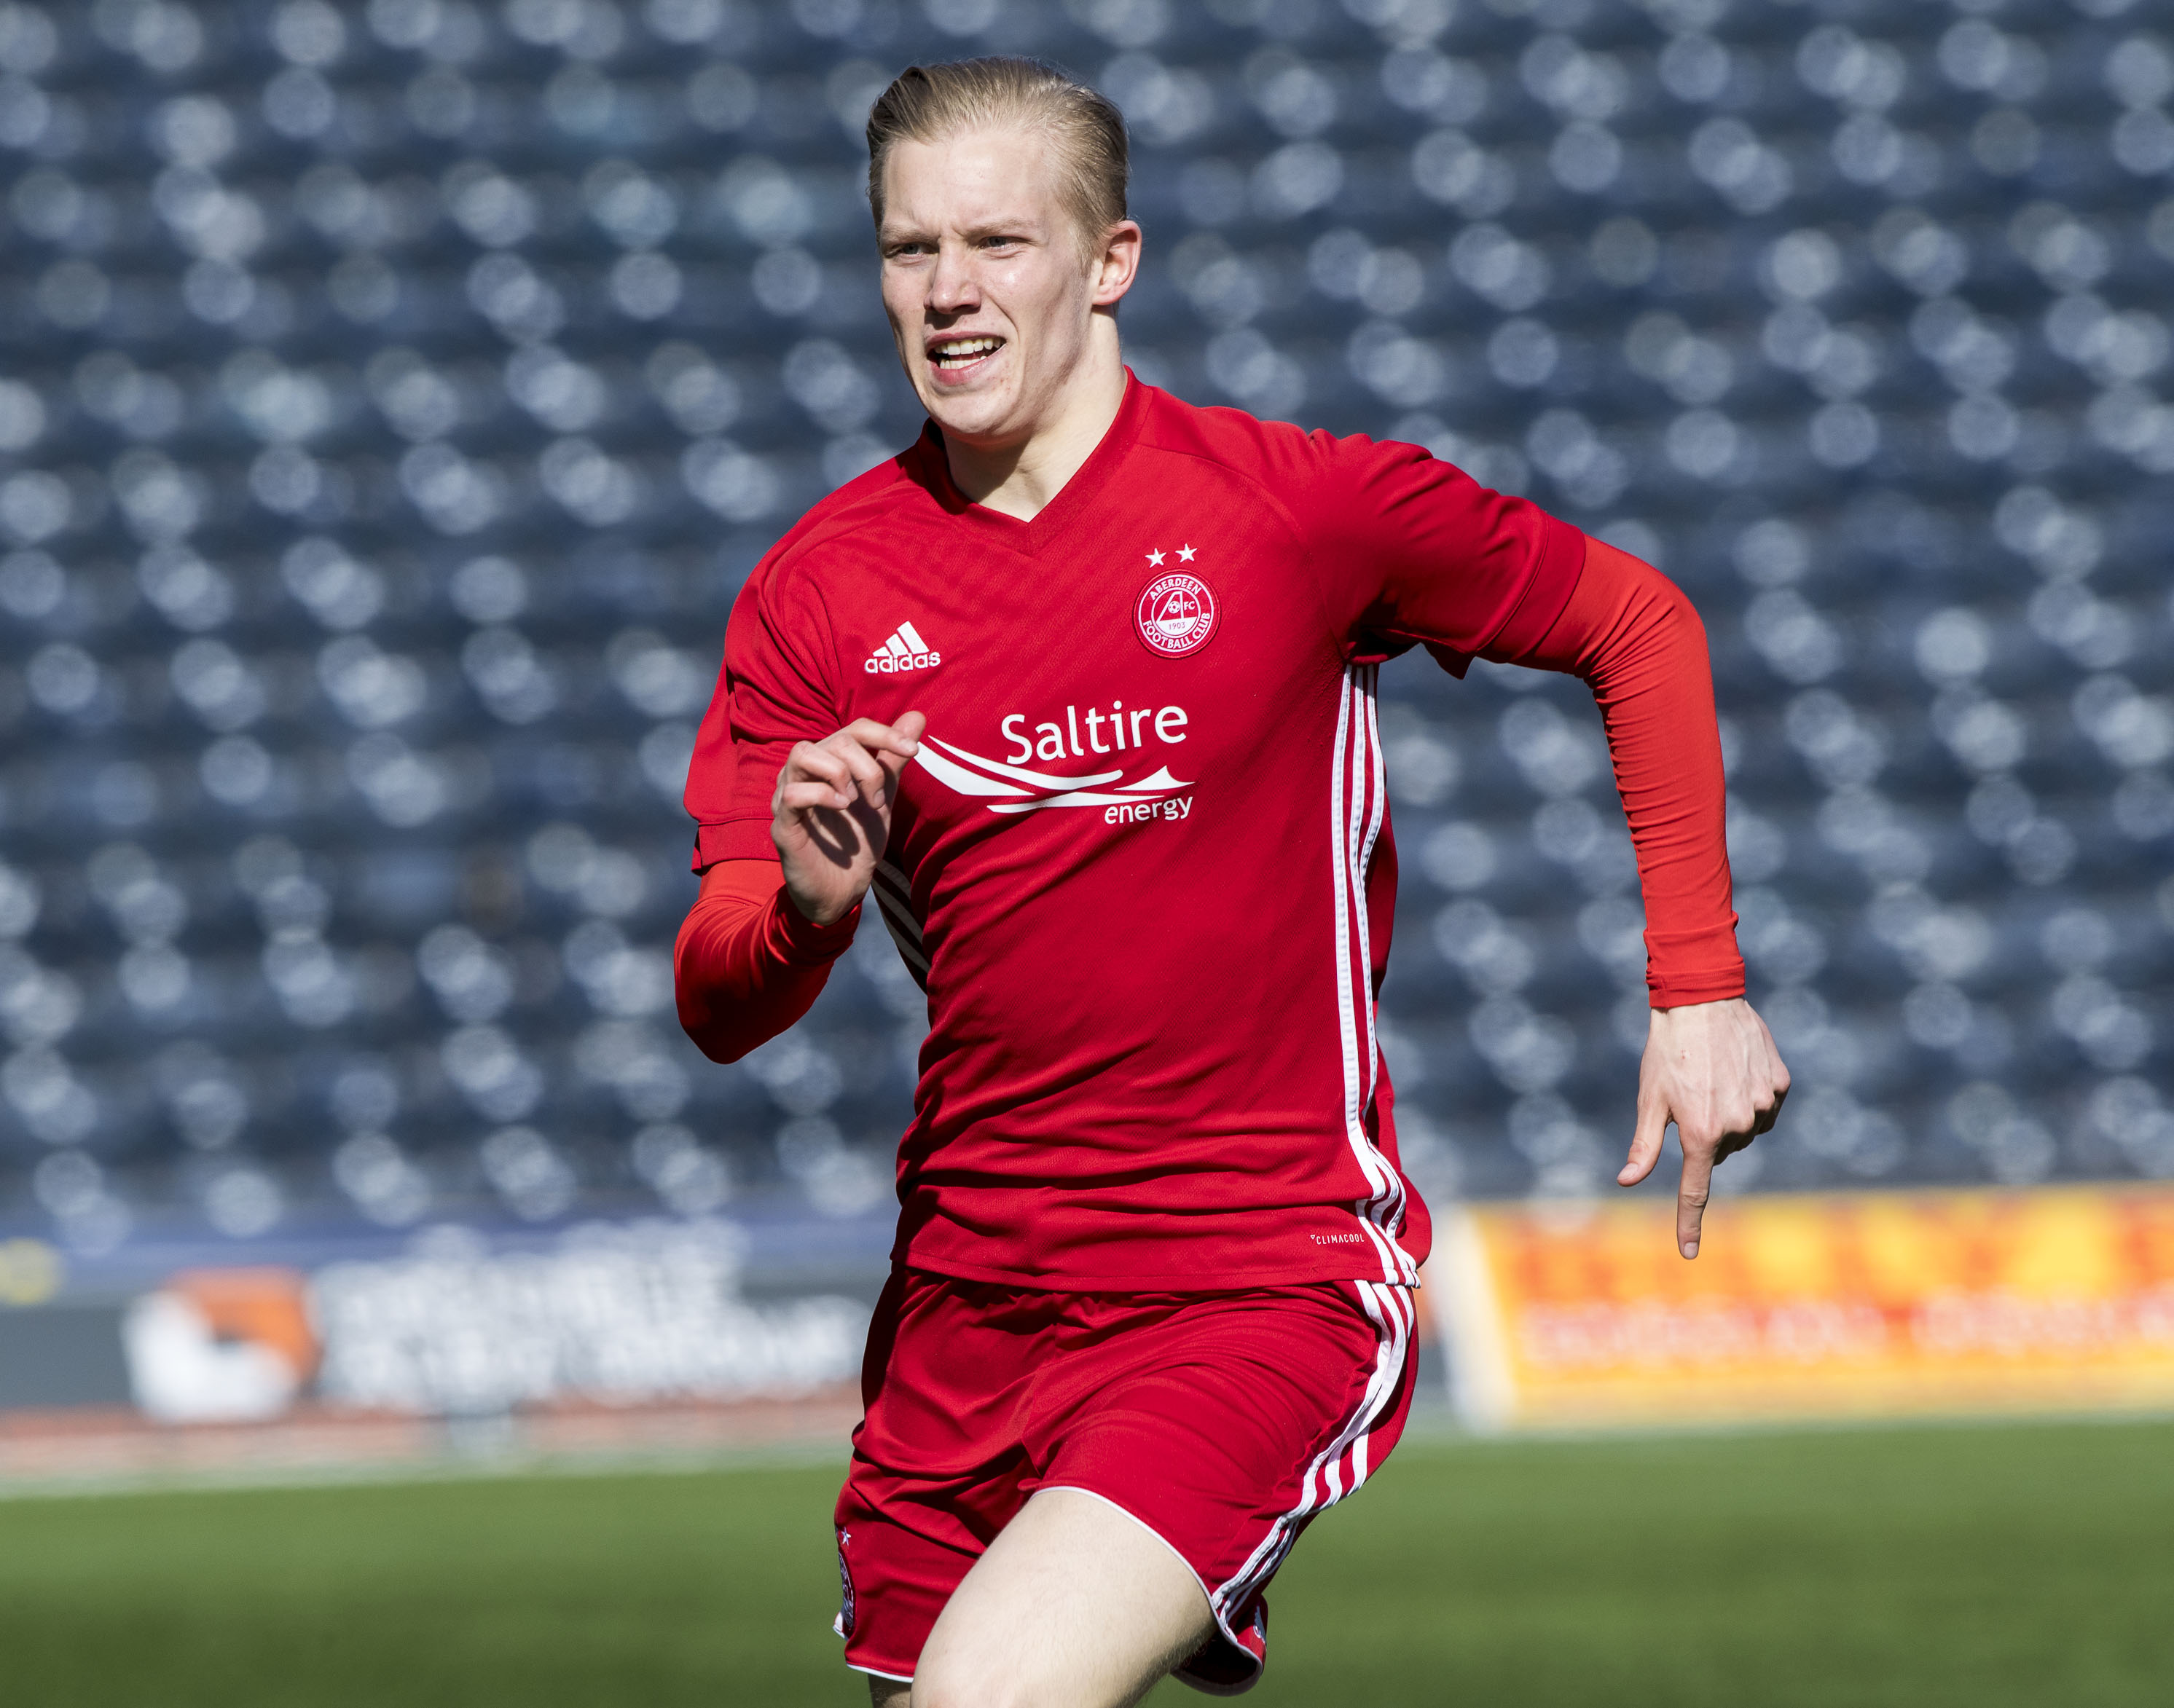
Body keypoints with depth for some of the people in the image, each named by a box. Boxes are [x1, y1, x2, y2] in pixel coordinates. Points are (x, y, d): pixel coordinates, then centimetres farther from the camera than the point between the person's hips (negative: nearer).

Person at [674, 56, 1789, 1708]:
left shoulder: (1296, 504, -6)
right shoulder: (820, 592, 2)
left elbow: (1641, 625, 7)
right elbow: (716, 1009, -1)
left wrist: (1700, 988, 3)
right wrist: (802, 909, -24)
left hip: (1269, 1281, -5)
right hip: (965, 1304, 5)